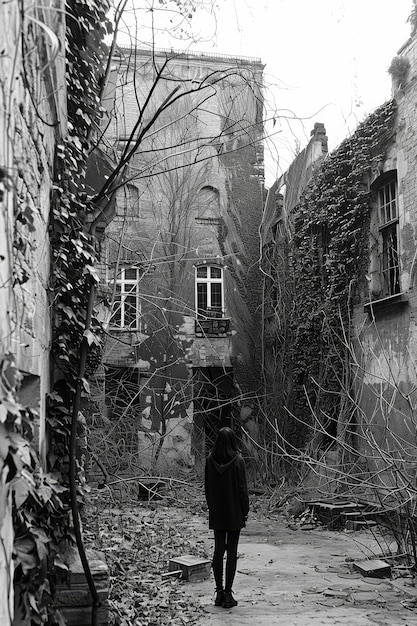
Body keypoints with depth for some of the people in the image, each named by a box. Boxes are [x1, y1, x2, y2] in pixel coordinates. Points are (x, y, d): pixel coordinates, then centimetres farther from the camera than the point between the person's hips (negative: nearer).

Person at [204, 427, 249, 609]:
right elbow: (242, 488, -11)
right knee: (232, 551, 3)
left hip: (217, 512, 3)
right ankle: (228, 593, 5)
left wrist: (211, 507, 14)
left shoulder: (210, 459, -3)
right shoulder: (237, 460, -13)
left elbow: (207, 487, 4)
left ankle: (219, 592, 13)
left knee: (218, 549, 11)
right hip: (234, 512, -3)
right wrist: (245, 511, -1)